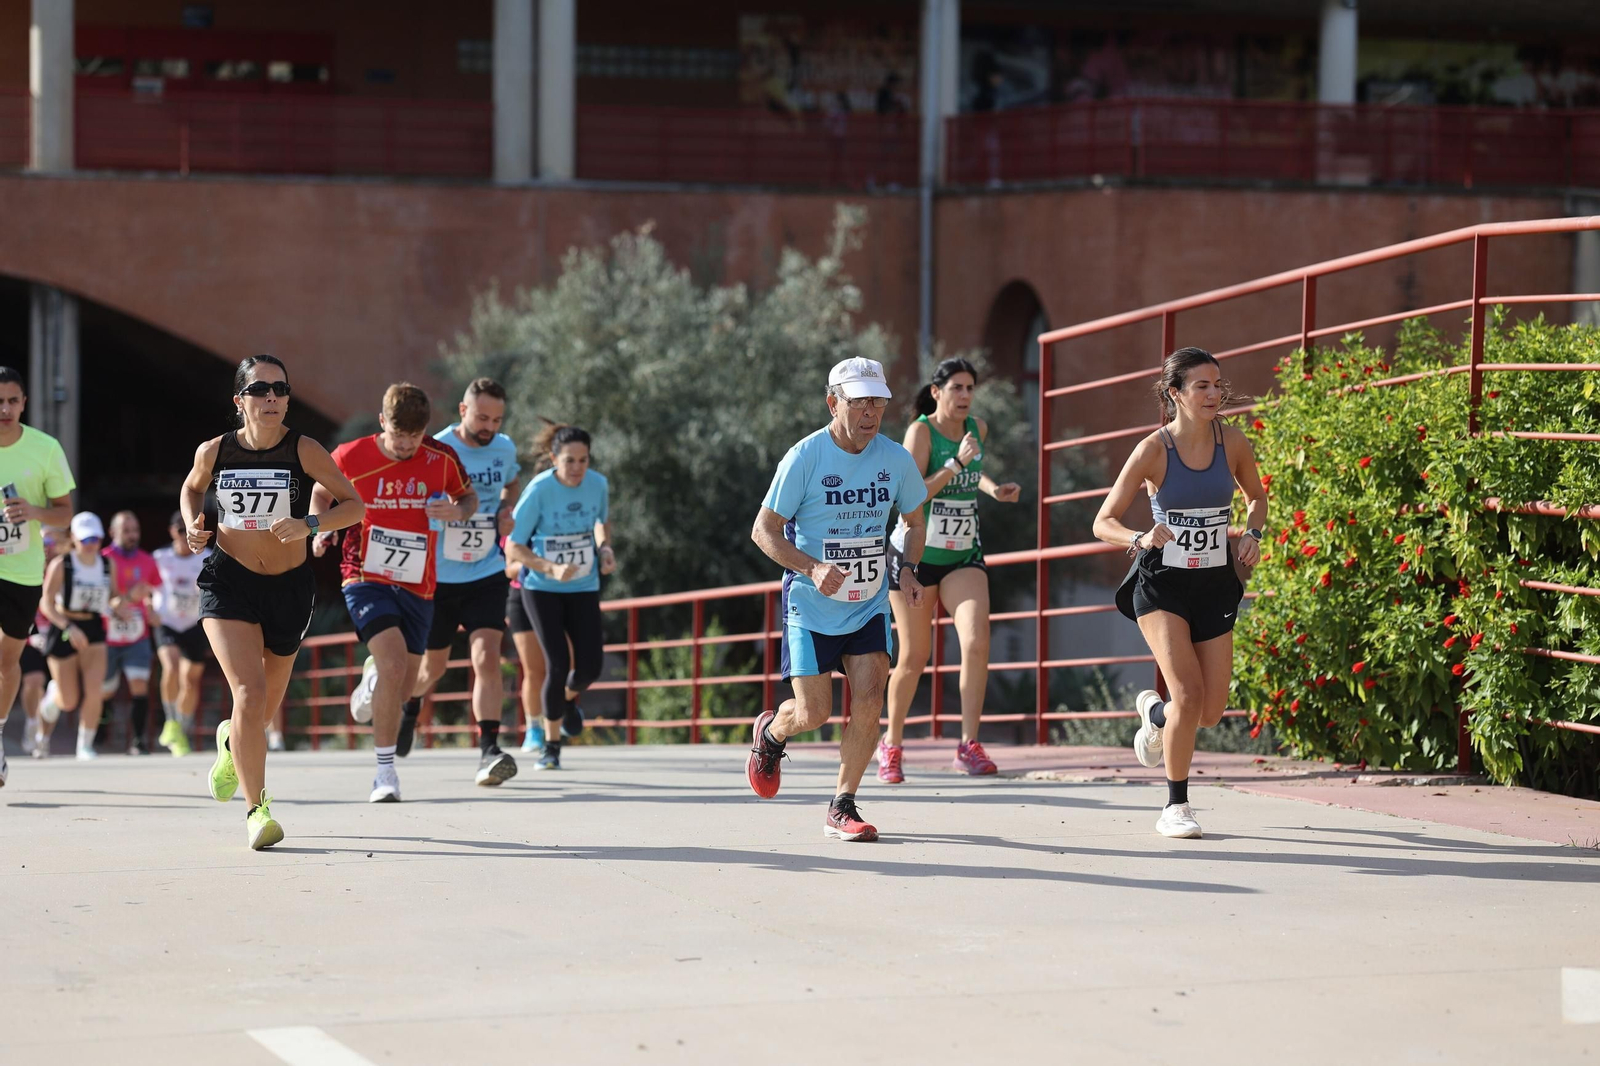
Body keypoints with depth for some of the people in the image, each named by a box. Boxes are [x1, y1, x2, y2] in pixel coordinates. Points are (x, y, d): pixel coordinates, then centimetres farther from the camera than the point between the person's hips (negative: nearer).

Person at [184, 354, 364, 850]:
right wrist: (193, 525, -4)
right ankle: (256, 808, -12)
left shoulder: (304, 450, -11)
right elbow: (191, 489, 17)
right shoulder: (215, 451, -5)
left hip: (290, 586, 1)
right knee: (249, 693, -20)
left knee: (269, 698, 18)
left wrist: (309, 524, -24)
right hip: (228, 581, -1)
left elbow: (355, 504, -7)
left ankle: (232, 743, 54)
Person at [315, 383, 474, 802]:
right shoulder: (350, 457, -9)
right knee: (394, 663, -25)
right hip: (366, 578, -3)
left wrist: (458, 511, -11)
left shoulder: (442, 460, -5)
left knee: (403, 687, 10)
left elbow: (469, 497, 12)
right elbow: (321, 491, 11)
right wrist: (322, 529, -7)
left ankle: (371, 681, 50)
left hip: (417, 587, 3)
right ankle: (385, 772, -15)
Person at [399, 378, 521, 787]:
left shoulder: (505, 448, 0)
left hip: (487, 574, 2)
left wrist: (505, 511, 2)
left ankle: (489, 750, -19)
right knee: (433, 665, 14)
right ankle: (409, 707, 48)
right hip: (437, 577, -2)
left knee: (487, 657, -17)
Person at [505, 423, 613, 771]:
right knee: (557, 666, -13)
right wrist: (551, 569, -27)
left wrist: (605, 549, -5)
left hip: (583, 587, 4)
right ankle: (551, 744, 8)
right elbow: (513, 547, -15)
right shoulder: (538, 491, -20)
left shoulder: (598, 484, -7)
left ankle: (569, 699, 33)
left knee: (590, 666, -6)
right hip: (541, 588, -4)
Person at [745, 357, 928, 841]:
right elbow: (763, 531, -11)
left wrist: (908, 570, -3)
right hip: (811, 605, -3)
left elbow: (915, 519, 15)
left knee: (869, 702, -11)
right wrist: (813, 568, -26)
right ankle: (771, 732, 35)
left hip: (870, 605, 3)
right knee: (813, 713, -2)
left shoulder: (897, 459, -3)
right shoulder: (805, 457, -15)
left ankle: (842, 808, 3)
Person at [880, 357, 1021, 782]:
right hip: (915, 554, -4)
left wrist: (992, 489, 9)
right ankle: (891, 745, 25)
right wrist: (956, 464, -29)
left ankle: (968, 746, -16)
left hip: (964, 556, 4)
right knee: (913, 658, 5)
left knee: (977, 642, -18)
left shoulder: (978, 428, 3)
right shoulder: (921, 431, -14)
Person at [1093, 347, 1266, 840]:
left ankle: (1154, 713, 38)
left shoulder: (1233, 443, -4)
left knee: (1211, 712, 2)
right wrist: (1141, 539, -30)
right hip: (1162, 583, -4)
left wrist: (1252, 533, -5)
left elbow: (1257, 497, 16)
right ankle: (1175, 807, -2)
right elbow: (1103, 523, -10)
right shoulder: (1153, 450, -14)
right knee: (1189, 694, -19)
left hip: (1215, 584, 4)